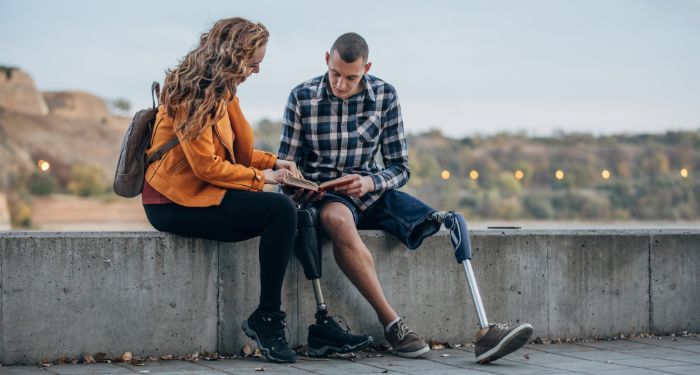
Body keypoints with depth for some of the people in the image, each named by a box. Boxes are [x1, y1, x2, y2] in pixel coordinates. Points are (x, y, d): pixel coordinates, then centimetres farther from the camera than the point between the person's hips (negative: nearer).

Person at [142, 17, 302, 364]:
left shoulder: (220, 91, 15)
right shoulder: (194, 92, -15)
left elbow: (235, 150, 23)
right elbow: (206, 165, -19)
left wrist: (272, 162, 8)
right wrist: (260, 177, -10)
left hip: (198, 193, 10)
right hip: (177, 203, -10)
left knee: (289, 210, -4)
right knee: (281, 210, -22)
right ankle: (266, 319, -14)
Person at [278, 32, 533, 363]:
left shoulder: (385, 96, 3)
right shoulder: (302, 97, -2)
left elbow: (400, 168, 5)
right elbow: (286, 162, 6)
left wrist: (370, 182, -16)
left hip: (371, 191, 3)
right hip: (321, 196, -3)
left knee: (445, 226, -23)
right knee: (338, 220, -41)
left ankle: (483, 330, -34)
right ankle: (392, 324, -35)